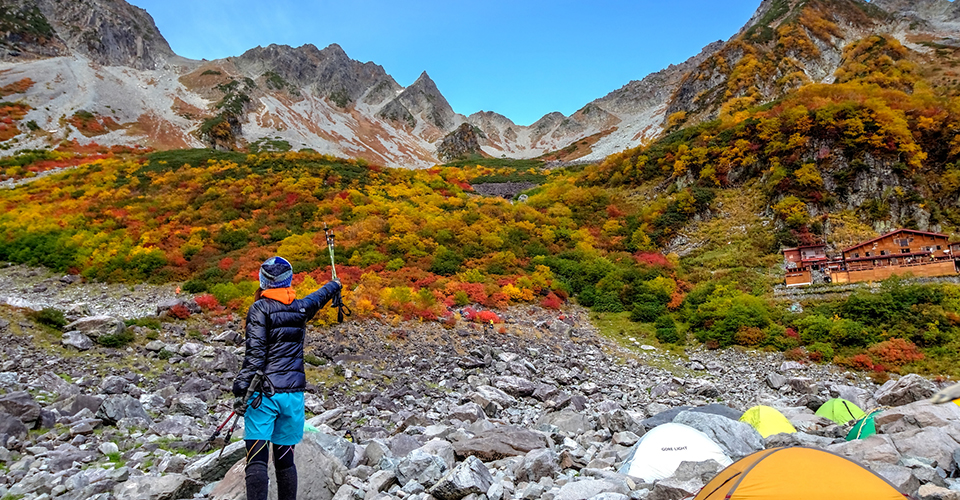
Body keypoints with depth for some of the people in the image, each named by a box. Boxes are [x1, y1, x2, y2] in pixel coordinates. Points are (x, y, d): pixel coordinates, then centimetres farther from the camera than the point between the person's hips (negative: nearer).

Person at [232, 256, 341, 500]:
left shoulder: (259, 308, -5)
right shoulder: (300, 307, 8)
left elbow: (255, 353, -14)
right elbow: (321, 296, 30)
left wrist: (241, 389, -13)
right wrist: (334, 285, 50)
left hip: (264, 392, -4)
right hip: (293, 394, 4)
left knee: (256, 460, -5)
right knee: (285, 460, 13)